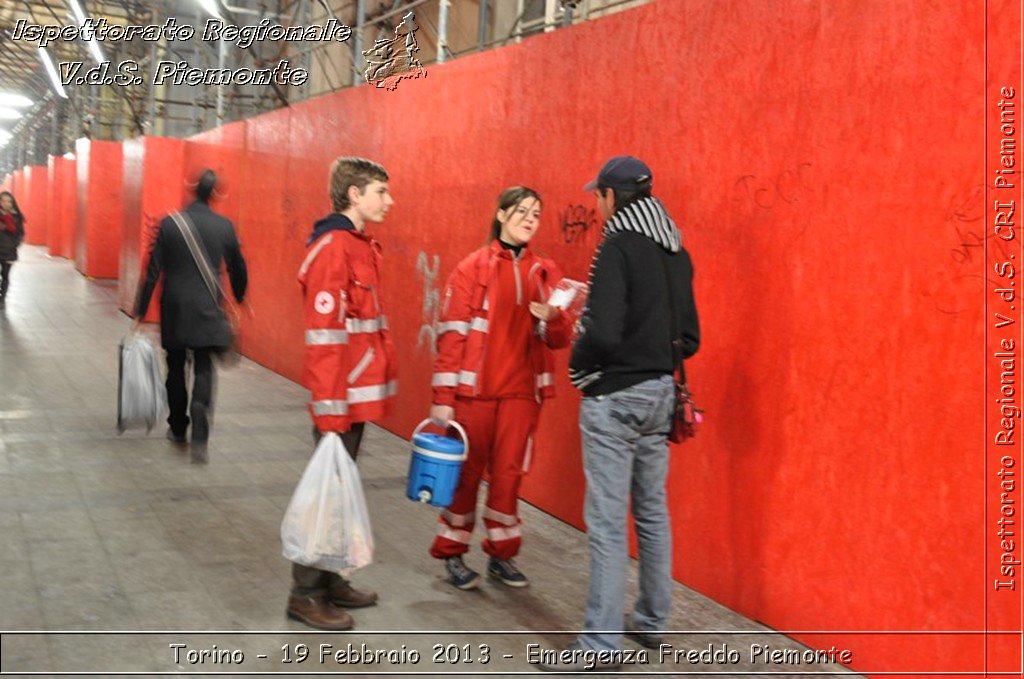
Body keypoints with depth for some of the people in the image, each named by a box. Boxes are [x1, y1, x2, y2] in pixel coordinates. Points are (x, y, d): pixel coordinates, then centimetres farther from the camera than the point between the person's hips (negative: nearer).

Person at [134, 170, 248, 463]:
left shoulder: (169, 224, -5)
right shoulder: (224, 226, -2)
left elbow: (153, 271, -5)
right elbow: (238, 269, 9)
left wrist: (140, 312, 2)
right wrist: (239, 298, 28)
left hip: (174, 310, 0)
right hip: (208, 310, 0)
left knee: (176, 370, 17)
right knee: (204, 370, 1)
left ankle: (178, 429, 31)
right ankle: (199, 439, -17)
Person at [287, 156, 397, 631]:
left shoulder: (361, 245, 13)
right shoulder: (331, 249, -16)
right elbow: (324, 337, -20)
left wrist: (376, 387, 17)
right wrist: (330, 411, -21)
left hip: (360, 395, 9)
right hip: (341, 397, -9)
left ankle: (331, 581, 29)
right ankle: (306, 594, 13)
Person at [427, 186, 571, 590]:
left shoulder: (545, 272, 7)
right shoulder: (472, 269, -4)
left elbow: (557, 340, 9)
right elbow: (451, 336, -5)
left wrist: (551, 318, -15)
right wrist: (443, 398, -9)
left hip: (521, 392, 3)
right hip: (474, 390, -3)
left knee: (509, 473, 8)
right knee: (467, 473, 6)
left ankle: (501, 554, 23)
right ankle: (452, 553, 21)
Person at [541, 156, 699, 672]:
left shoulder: (617, 247, -16)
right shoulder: (676, 252, 8)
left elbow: (603, 332, -24)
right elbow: (689, 337, 11)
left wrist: (578, 364, -6)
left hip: (615, 397, -8)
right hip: (660, 392, 8)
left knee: (607, 520, -3)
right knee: (652, 512, 17)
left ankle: (601, 643, 4)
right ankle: (652, 621, 30)